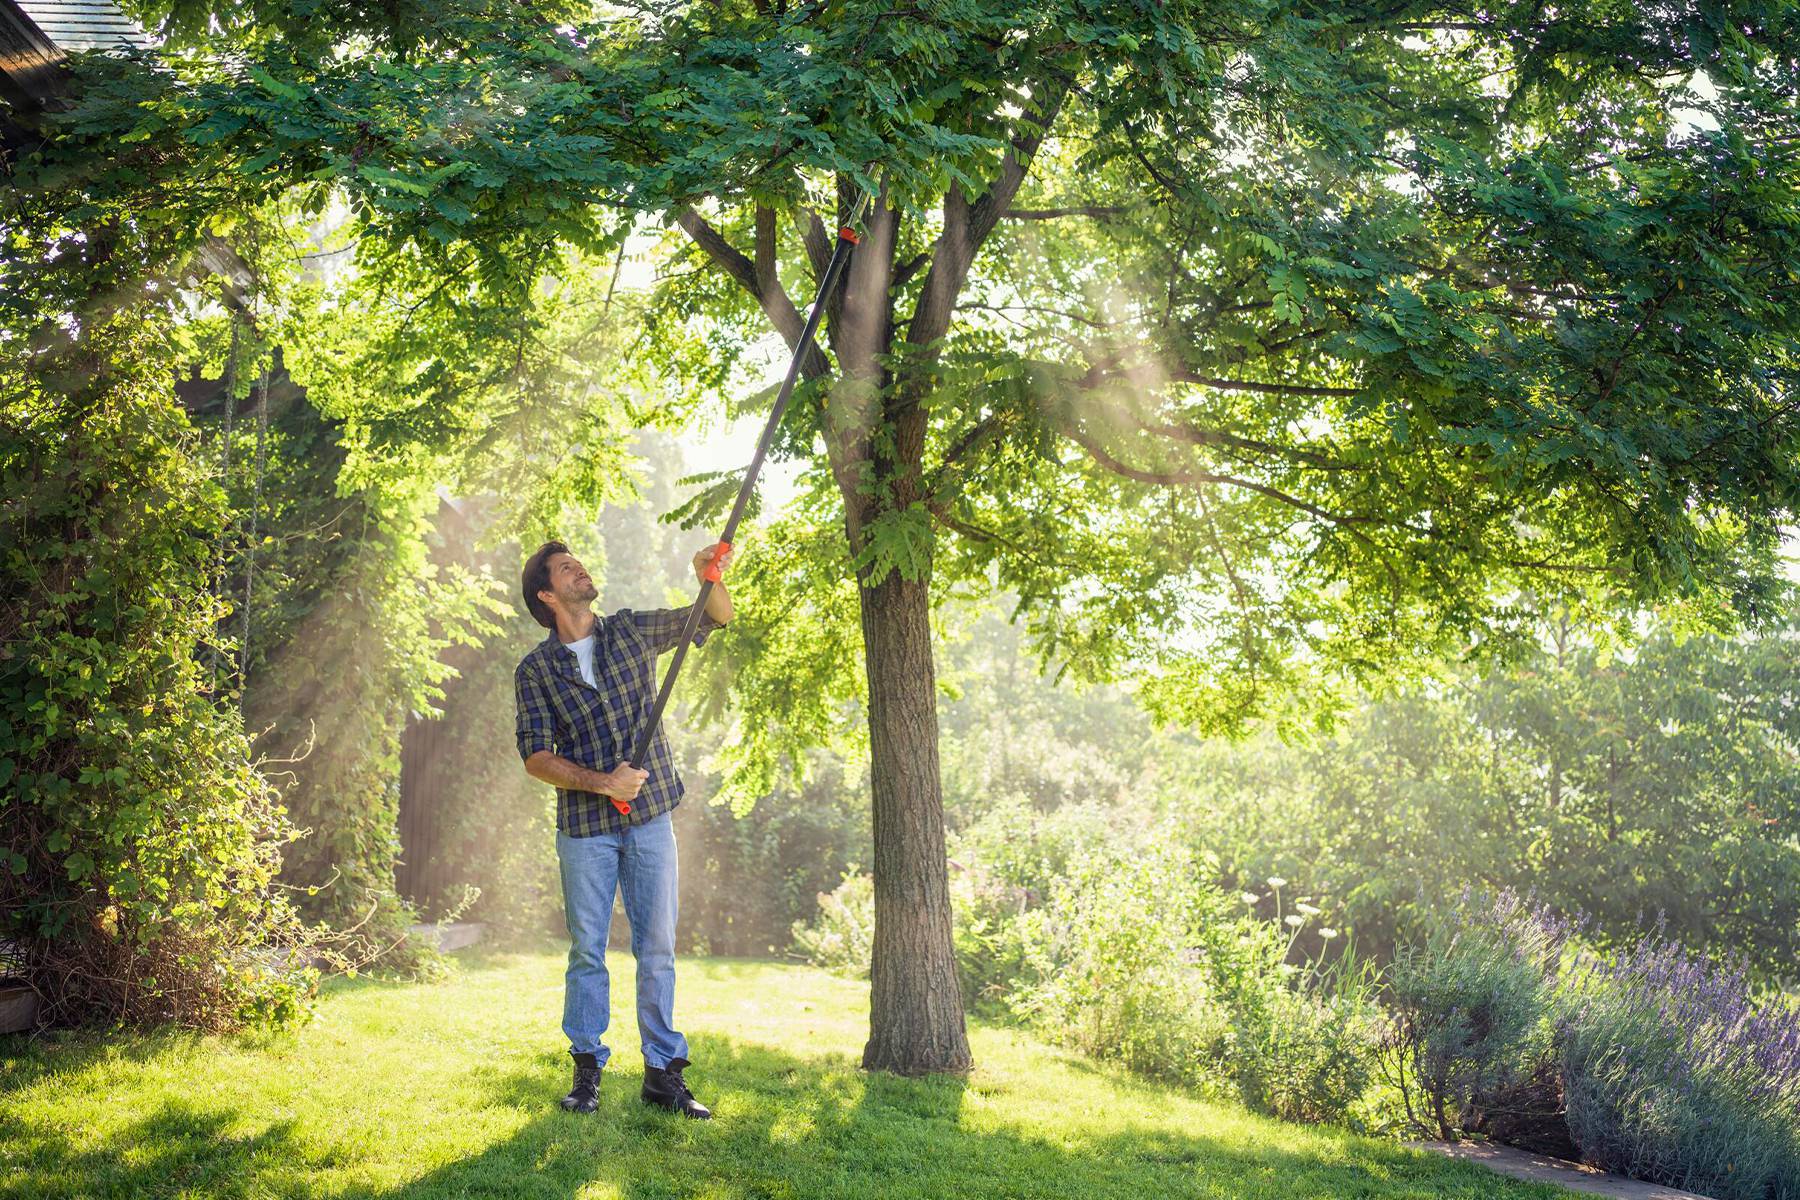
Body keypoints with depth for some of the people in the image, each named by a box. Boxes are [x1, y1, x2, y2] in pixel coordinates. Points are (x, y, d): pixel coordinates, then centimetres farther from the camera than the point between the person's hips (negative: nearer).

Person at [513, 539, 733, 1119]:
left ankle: (663, 1072, 9)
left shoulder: (631, 630, 7)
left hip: (650, 817, 2)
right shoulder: (535, 670, 0)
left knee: (657, 949, 3)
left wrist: (709, 575, -9)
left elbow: (718, 617, 12)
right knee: (586, 951, 3)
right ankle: (587, 1071, 14)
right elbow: (535, 757, -6)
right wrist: (601, 782, -19)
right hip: (585, 828, -2)